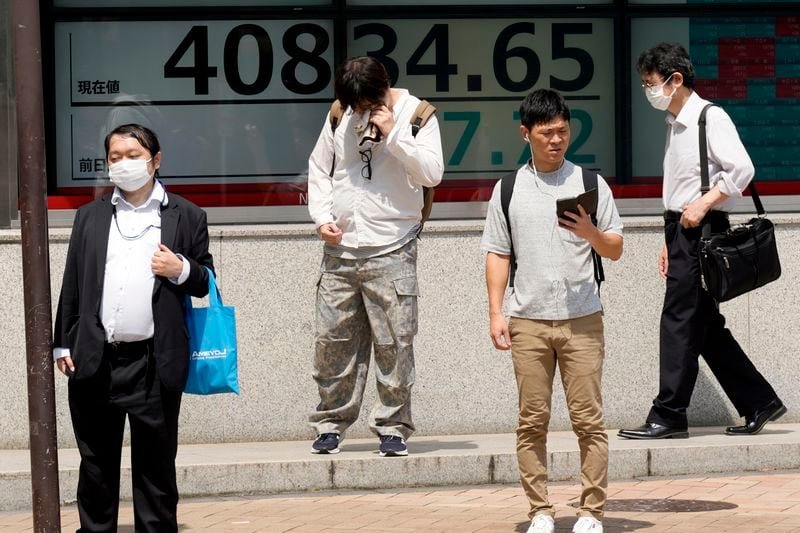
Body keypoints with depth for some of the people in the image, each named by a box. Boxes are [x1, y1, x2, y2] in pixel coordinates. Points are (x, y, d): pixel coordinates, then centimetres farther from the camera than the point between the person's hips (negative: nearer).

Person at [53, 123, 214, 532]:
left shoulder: (186, 217, 7)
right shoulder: (90, 216, 13)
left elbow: (205, 283, 10)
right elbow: (71, 284, 11)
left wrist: (182, 270, -11)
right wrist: (62, 344, 6)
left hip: (154, 363, -2)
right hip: (95, 361, 2)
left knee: (156, 463, 3)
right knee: (96, 462, 9)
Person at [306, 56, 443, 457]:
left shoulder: (415, 114, -2)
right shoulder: (339, 115, 8)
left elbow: (432, 173, -12)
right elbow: (318, 169, 16)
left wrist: (392, 133, -18)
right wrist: (322, 217, 3)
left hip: (391, 251, -3)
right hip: (339, 249, 4)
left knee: (394, 343, -3)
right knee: (332, 341, 5)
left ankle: (392, 427, 6)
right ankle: (331, 422, 15)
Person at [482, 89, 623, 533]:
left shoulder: (589, 183, 6)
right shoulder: (509, 189, 8)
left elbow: (616, 250, 9)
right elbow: (497, 255, 10)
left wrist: (591, 233, -13)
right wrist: (496, 313, 2)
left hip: (582, 320, -1)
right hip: (527, 322, 1)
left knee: (588, 420, -2)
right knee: (532, 421, 3)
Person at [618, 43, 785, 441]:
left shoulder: (710, 118, -10)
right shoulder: (675, 123, 16)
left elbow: (741, 169, -19)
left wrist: (703, 204, -21)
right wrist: (670, 240, 19)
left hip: (702, 230, -9)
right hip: (683, 231, 9)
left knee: (680, 322, -7)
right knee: (705, 327, 10)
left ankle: (668, 416, -3)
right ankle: (759, 403, 16)